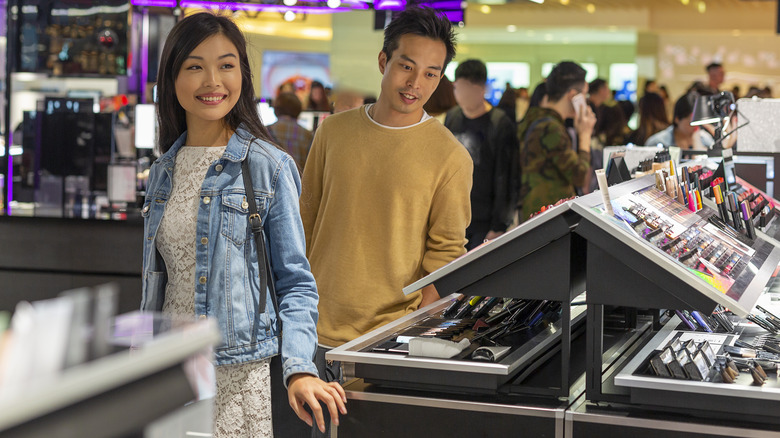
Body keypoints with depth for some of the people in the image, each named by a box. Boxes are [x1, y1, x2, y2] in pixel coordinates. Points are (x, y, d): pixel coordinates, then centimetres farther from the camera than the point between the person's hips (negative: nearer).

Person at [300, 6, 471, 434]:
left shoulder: (450, 156, -7)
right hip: (319, 330, 3)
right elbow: (307, 218, 12)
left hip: (391, 335, -3)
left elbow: (446, 251, -5)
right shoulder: (334, 131, 5)